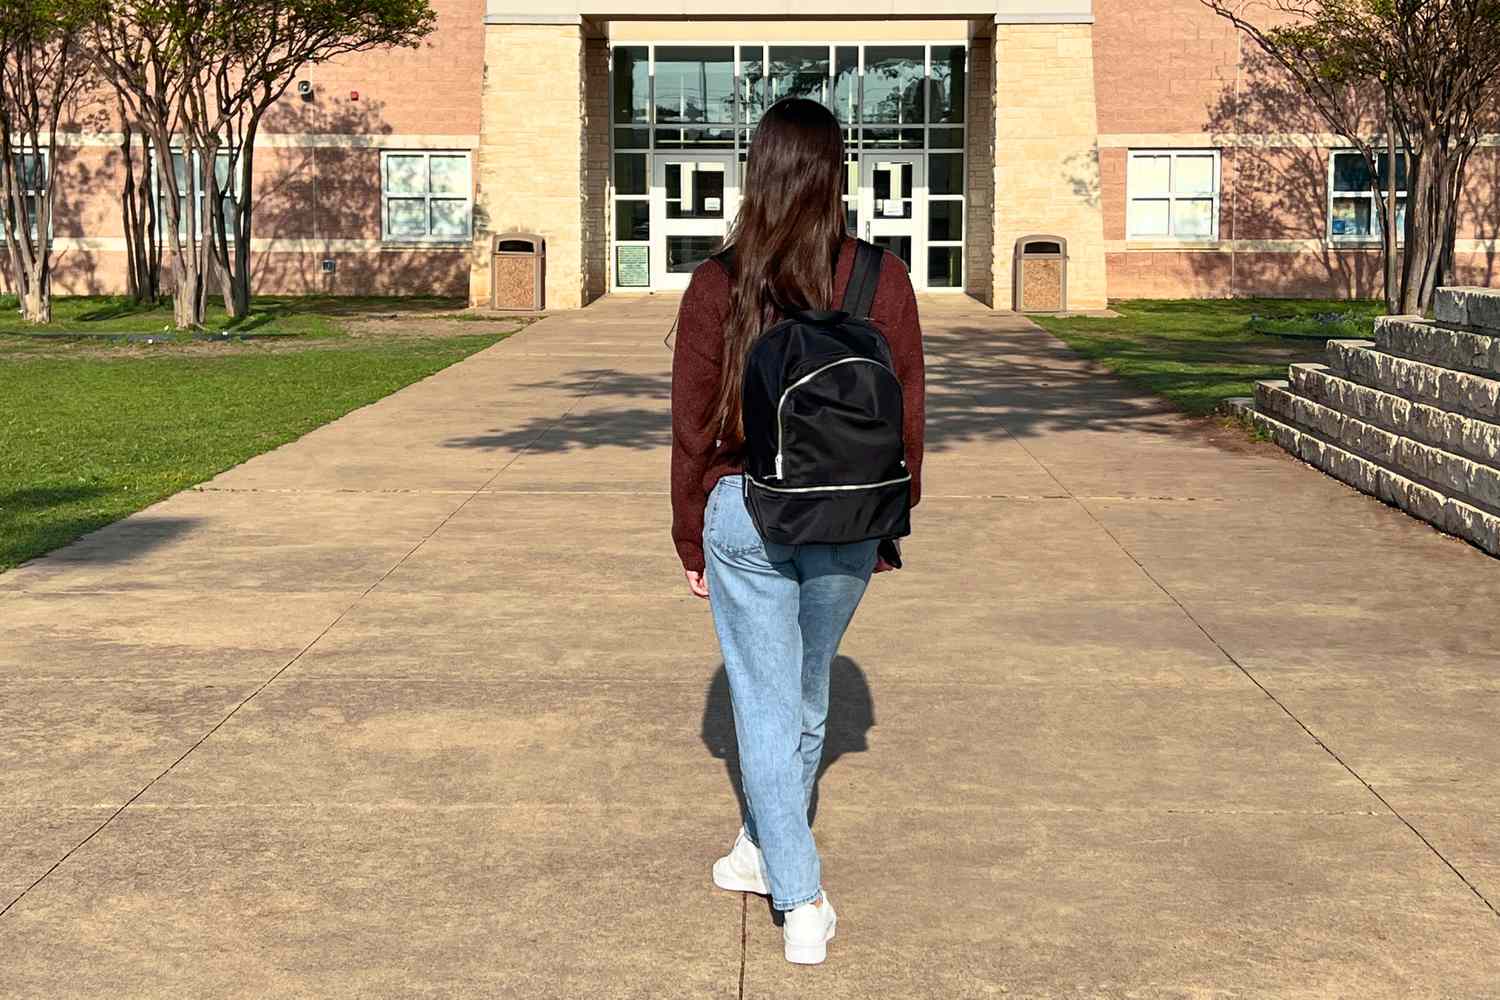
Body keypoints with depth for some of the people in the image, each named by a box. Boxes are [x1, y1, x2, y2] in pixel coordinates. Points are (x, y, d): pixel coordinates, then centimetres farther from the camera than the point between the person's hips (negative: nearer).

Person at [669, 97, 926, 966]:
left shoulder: (718, 284, -9)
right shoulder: (882, 278, -6)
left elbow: (693, 425, -4)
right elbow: (906, 415, -1)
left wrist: (691, 541, 7)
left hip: (744, 512, -2)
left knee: (766, 703, 5)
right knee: (807, 692, 21)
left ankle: (802, 902, 1)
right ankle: (763, 850, 37)